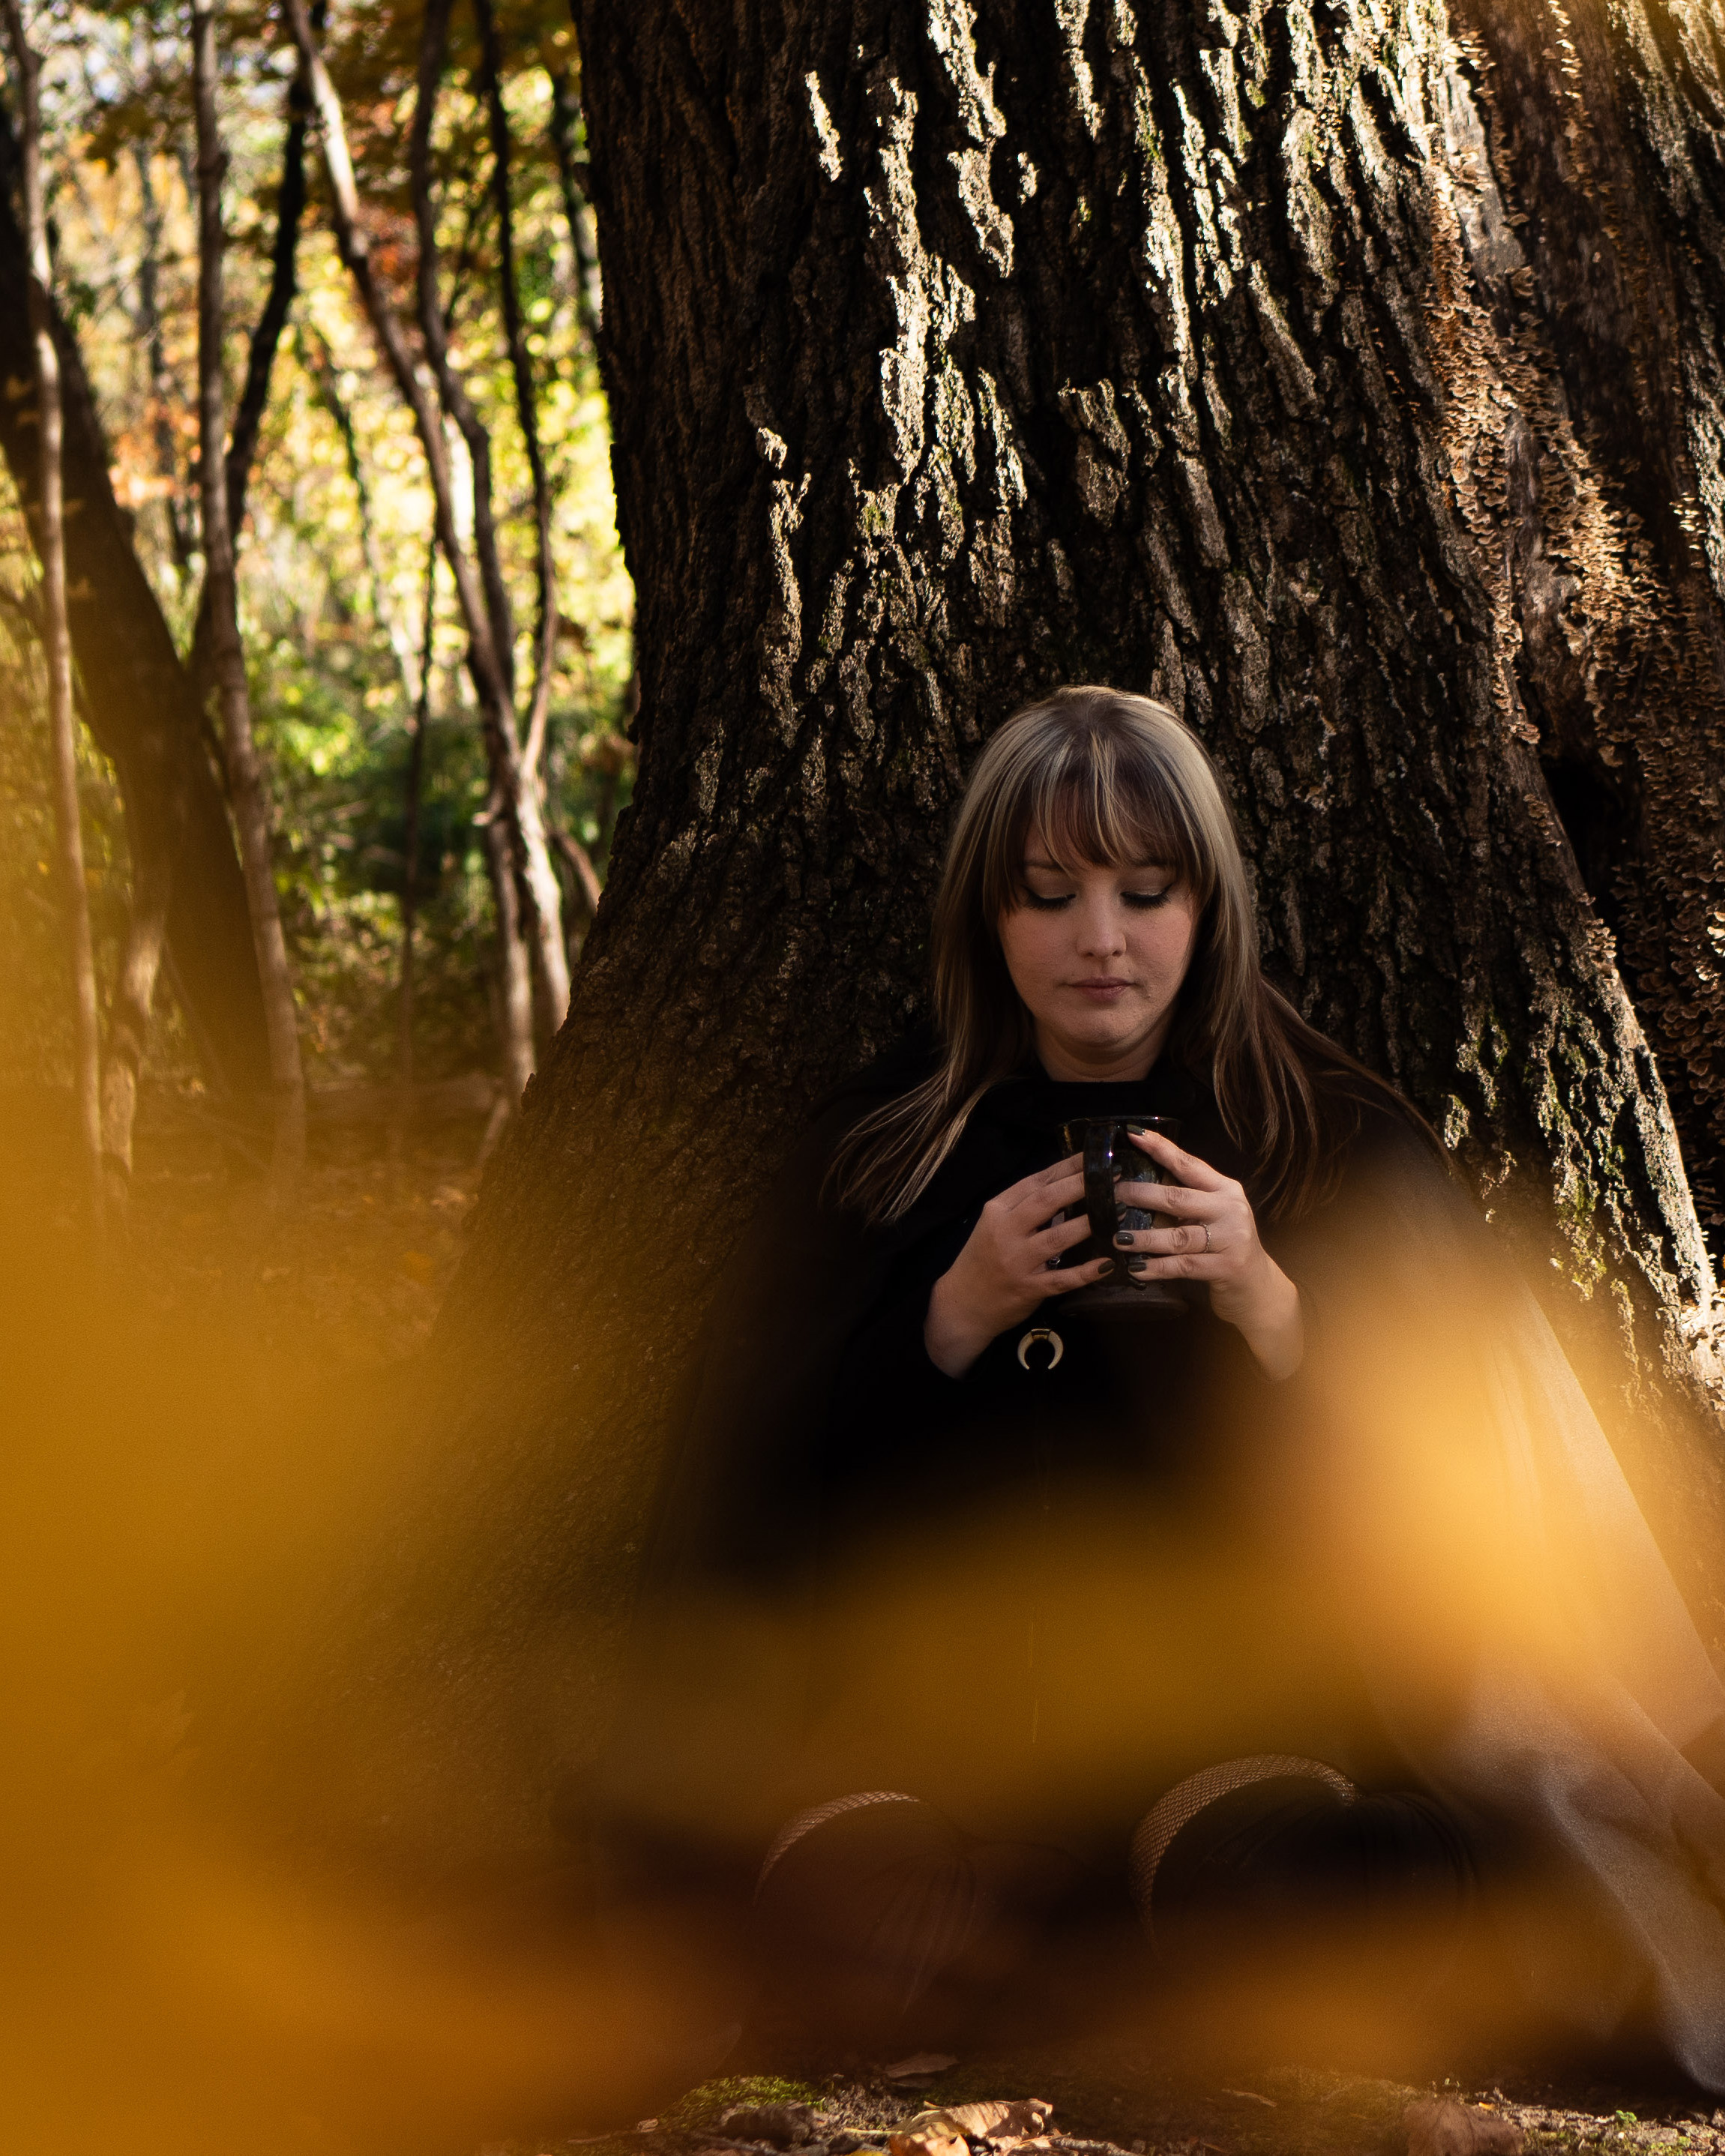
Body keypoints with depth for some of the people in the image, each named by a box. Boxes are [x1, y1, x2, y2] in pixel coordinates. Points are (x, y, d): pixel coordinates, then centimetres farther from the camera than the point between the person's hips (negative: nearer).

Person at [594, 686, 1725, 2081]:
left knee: (1257, 1898, -36)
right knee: (873, 1943, -32)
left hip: (1239, 1679, -1)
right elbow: (758, 1467, 3)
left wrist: (1270, 1308, -15)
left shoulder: (1335, 1143, 8)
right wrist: (956, 1314, -11)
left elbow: (1436, 1483, 1)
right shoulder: (883, 1146, 11)